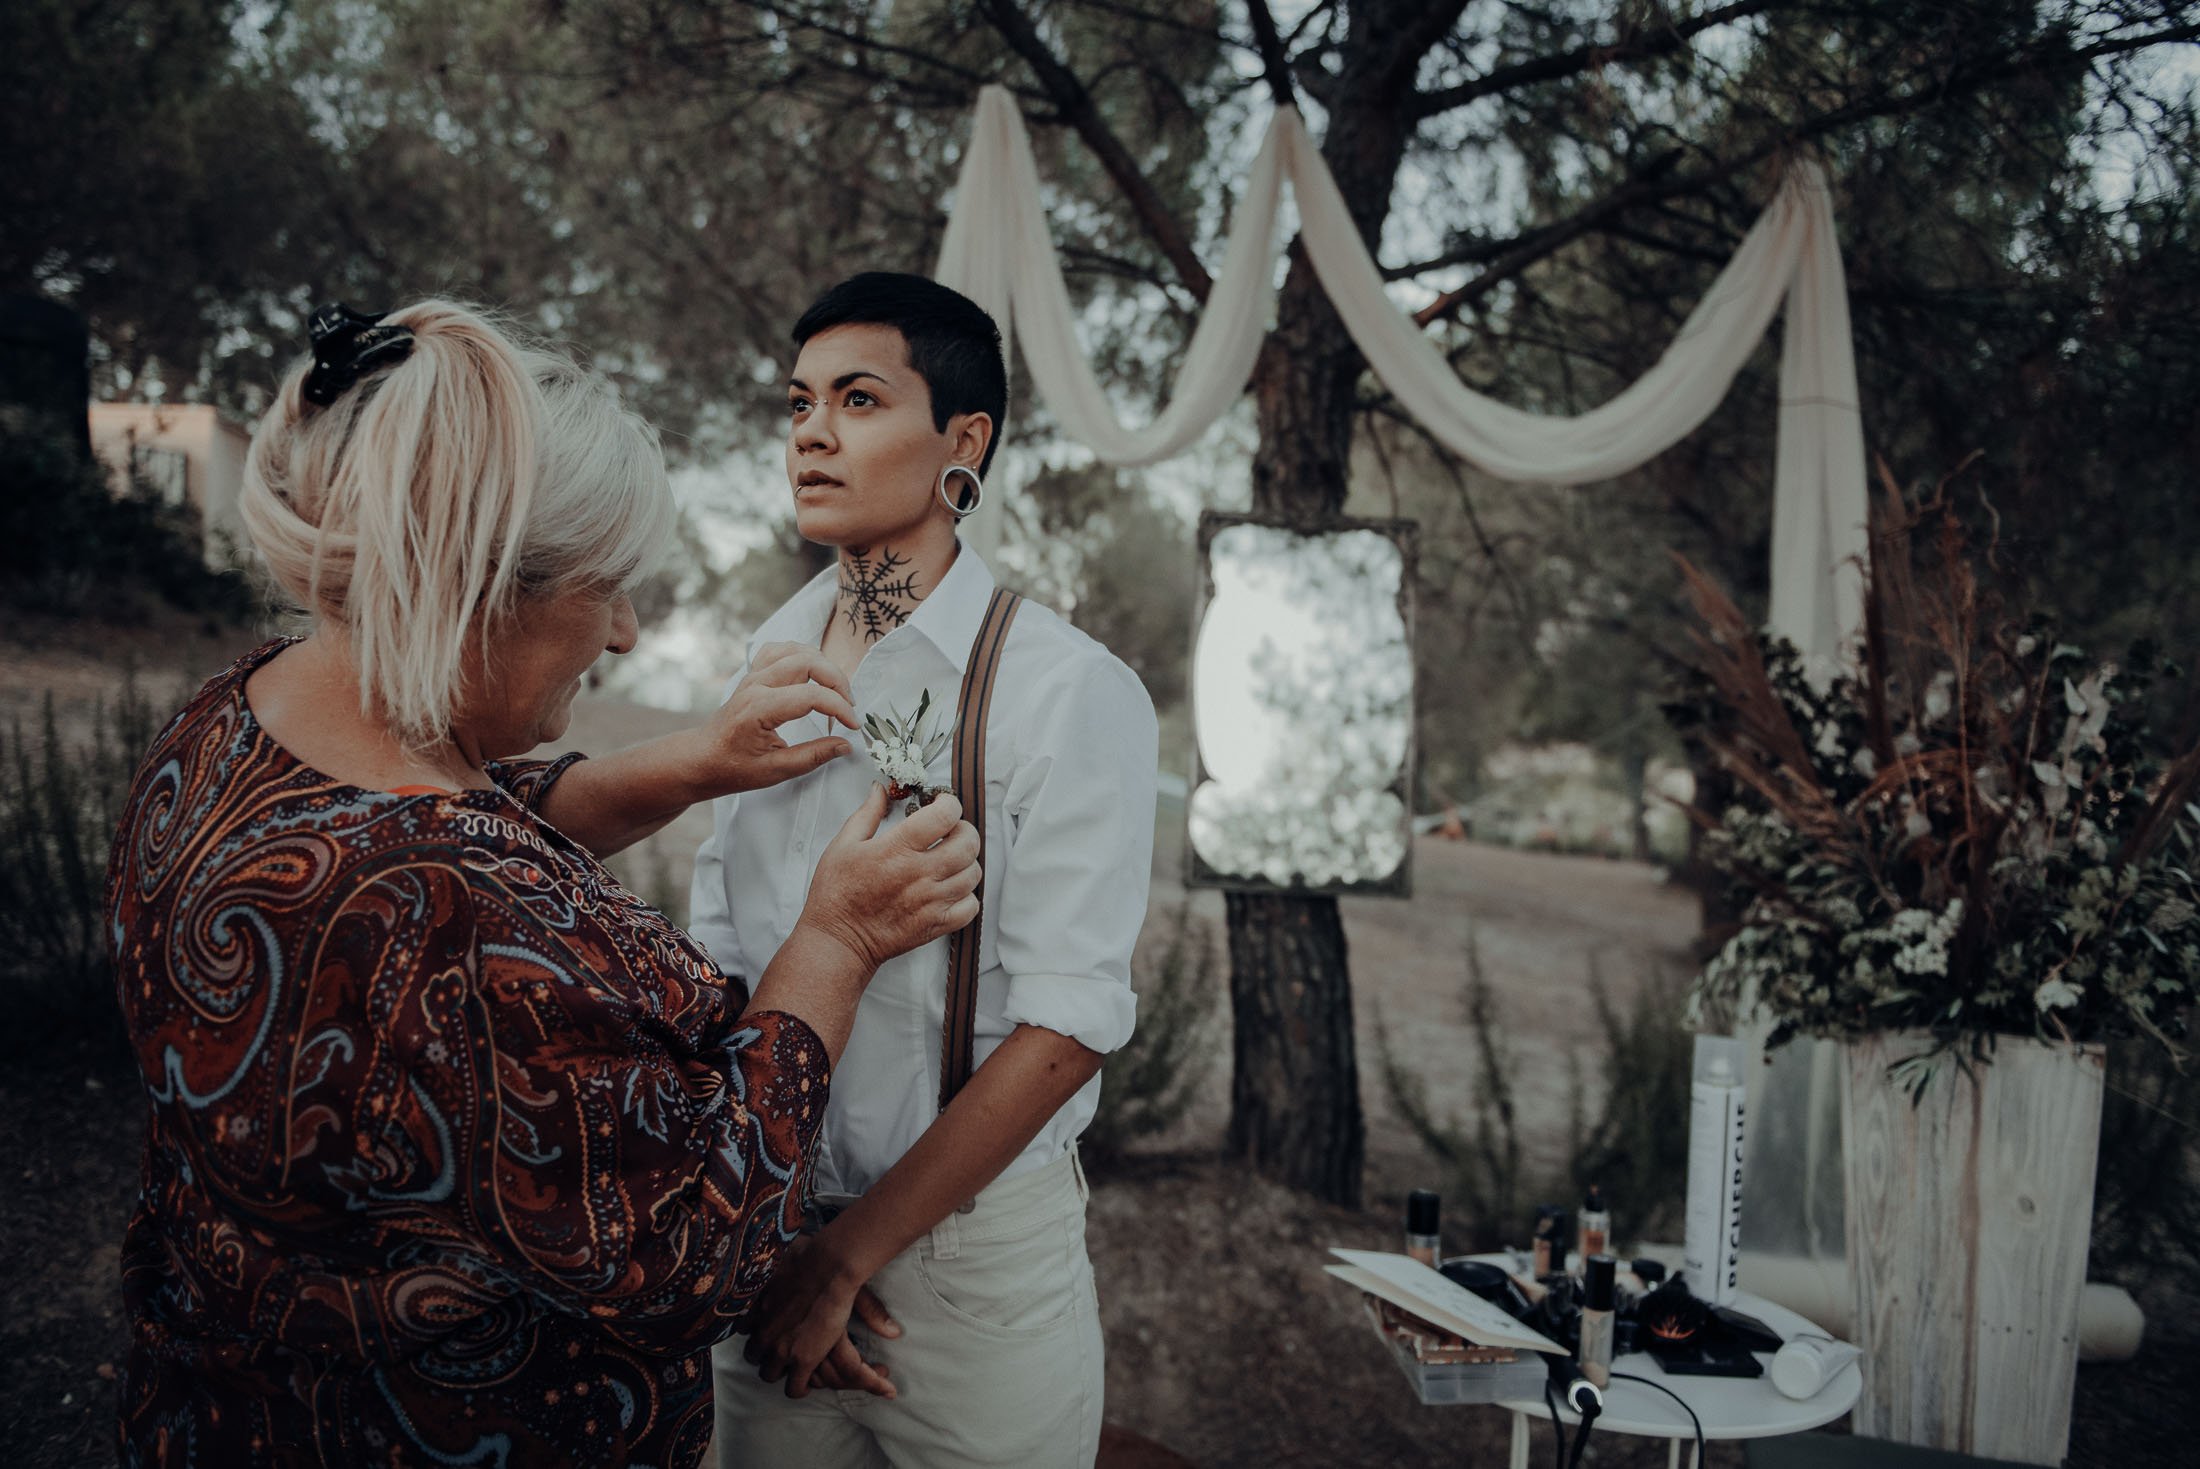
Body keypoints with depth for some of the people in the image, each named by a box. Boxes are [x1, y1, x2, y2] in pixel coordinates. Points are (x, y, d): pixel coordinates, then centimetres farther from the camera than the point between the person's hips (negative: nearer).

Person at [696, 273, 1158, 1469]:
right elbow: (715, 967, 2)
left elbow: (1065, 1029, -17)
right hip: (764, 1239, 4)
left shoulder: (1072, 692, -14)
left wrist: (848, 1253, -16)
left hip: (972, 1255, -4)